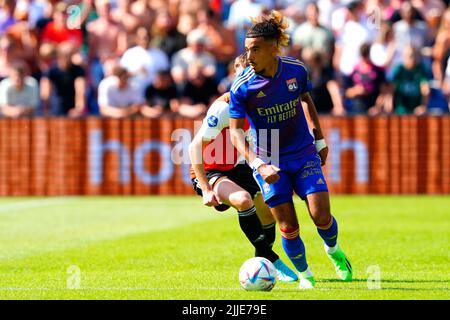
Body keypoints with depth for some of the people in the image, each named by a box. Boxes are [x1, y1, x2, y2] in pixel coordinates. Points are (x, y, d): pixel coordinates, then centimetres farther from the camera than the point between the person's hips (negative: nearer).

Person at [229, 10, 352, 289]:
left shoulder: (296, 70, -9)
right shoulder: (242, 87, -18)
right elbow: (235, 131, -15)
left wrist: (319, 139, 15)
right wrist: (258, 165, -27)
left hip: (304, 155, 2)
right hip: (269, 162, -2)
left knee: (321, 215, -10)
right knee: (288, 227, -4)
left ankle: (334, 250, 23)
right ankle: (304, 275, 22)